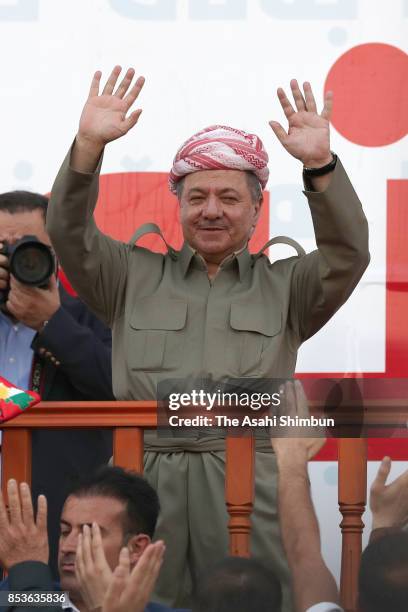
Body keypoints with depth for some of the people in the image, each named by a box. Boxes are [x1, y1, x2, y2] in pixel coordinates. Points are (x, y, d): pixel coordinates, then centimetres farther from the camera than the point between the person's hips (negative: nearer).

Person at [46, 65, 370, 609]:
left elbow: (347, 254, 0)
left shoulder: (284, 288, 17)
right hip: (147, 486, 1)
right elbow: (69, 234, 6)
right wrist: (88, 145, -9)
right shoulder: (135, 278, 19)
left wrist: (319, 166, -15)